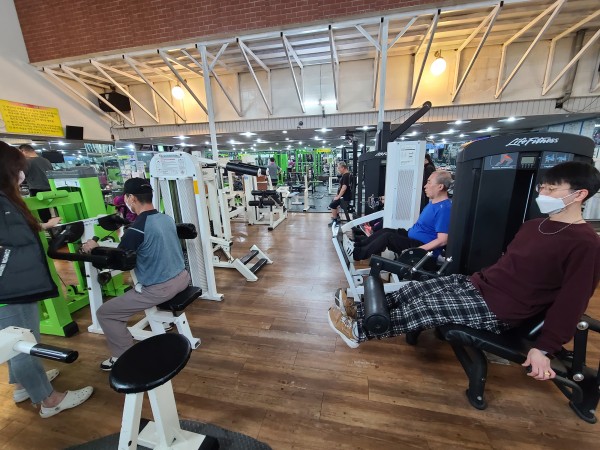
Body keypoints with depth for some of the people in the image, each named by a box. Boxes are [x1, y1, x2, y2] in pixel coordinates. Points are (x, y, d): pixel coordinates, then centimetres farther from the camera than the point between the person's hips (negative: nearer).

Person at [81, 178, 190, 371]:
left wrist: (95, 248, 8)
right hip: (182, 278, 8)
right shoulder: (167, 218, 3)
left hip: (159, 289, -8)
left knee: (104, 313, 9)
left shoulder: (137, 229, -19)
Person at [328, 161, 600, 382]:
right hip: (476, 284, 8)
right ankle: (361, 313, 4)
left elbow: (572, 301, -14)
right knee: (413, 289, -4)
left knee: (425, 307, -17)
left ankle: (360, 331, -5)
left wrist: (544, 348, -13)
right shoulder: (533, 225, 11)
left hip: (500, 310, -7)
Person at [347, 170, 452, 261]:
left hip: (425, 249, -10)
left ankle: (356, 254, -13)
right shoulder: (433, 202, 10)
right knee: (386, 231, 3)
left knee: (388, 237, -21)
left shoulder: (444, 209, -22)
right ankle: (357, 246, 5)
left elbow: (442, 240, -25)